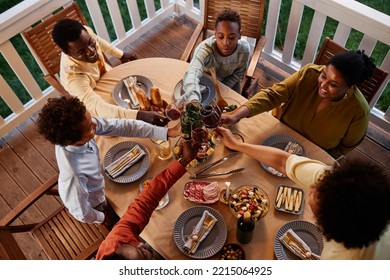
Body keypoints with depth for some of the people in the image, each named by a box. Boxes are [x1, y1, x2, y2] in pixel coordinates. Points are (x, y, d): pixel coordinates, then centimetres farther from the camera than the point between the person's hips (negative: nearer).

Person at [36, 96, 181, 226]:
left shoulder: (73, 130, -33)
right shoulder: (73, 175, -48)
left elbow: (120, 126, -29)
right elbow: (81, 214, -31)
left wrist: (167, 132, -31)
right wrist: (101, 218, -8)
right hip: (90, 202, -4)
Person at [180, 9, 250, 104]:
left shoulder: (244, 49, -31)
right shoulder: (205, 48, -42)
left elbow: (237, 75, -11)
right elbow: (192, 73, -63)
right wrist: (194, 99, -83)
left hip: (228, 82, 2)